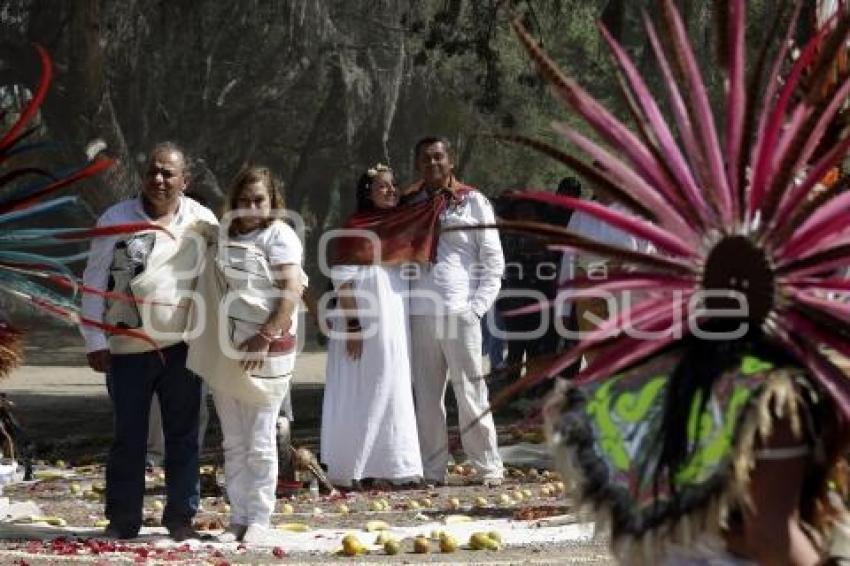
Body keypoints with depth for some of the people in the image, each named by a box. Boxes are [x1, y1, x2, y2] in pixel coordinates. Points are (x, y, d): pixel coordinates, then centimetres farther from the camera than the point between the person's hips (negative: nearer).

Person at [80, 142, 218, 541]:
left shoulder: (202, 221, 1)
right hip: (129, 347, -1)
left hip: (183, 346, 1)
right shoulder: (115, 220, -3)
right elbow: (93, 283, -1)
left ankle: (181, 517, 15)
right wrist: (95, 341, -6)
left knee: (183, 434, 6)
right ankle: (122, 519, 14)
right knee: (128, 436, 5)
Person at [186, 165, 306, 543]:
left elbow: (292, 292, -14)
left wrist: (265, 337, -21)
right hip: (223, 352, 6)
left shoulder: (279, 235, -4)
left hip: (262, 353, -6)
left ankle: (259, 520, 7)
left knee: (260, 444, 1)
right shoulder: (225, 236, 13)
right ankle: (238, 517, 15)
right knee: (233, 443, 9)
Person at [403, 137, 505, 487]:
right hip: (418, 314, 3)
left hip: (460, 313, -3)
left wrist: (478, 306, -5)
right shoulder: (409, 205, 14)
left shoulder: (473, 202, 7)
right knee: (426, 395, 3)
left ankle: (488, 467, 1)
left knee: (470, 392, -4)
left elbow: (493, 260, 5)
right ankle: (432, 470, 8)